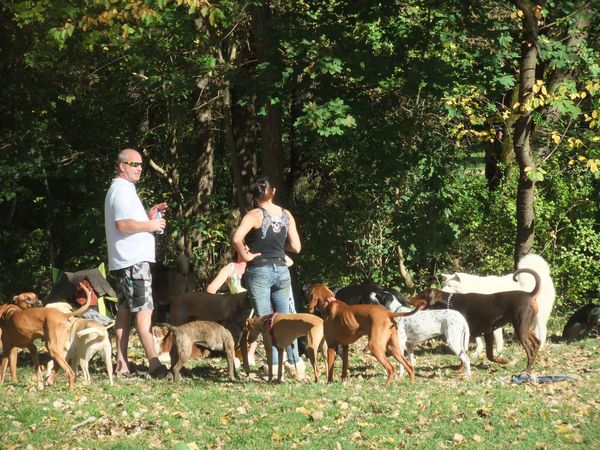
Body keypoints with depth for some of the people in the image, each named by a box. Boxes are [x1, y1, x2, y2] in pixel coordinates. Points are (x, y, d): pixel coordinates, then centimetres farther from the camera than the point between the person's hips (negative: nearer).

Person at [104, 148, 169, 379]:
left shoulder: (122, 189, 20)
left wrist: (148, 216, 13)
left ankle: (121, 363, 10)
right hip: (133, 261, -11)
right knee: (144, 310, -14)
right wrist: (150, 225, -14)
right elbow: (122, 224, -24)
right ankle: (154, 363, -18)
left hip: (125, 261, 11)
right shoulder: (122, 190, -13)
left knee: (125, 310, 9)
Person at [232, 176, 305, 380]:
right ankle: (296, 361, 9)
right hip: (281, 270, 4)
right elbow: (296, 247, 6)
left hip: (259, 271, -4)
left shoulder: (255, 215, -9)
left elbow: (237, 238, -25)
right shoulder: (286, 215, 5)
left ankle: (275, 365, -5)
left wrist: (245, 255, -11)